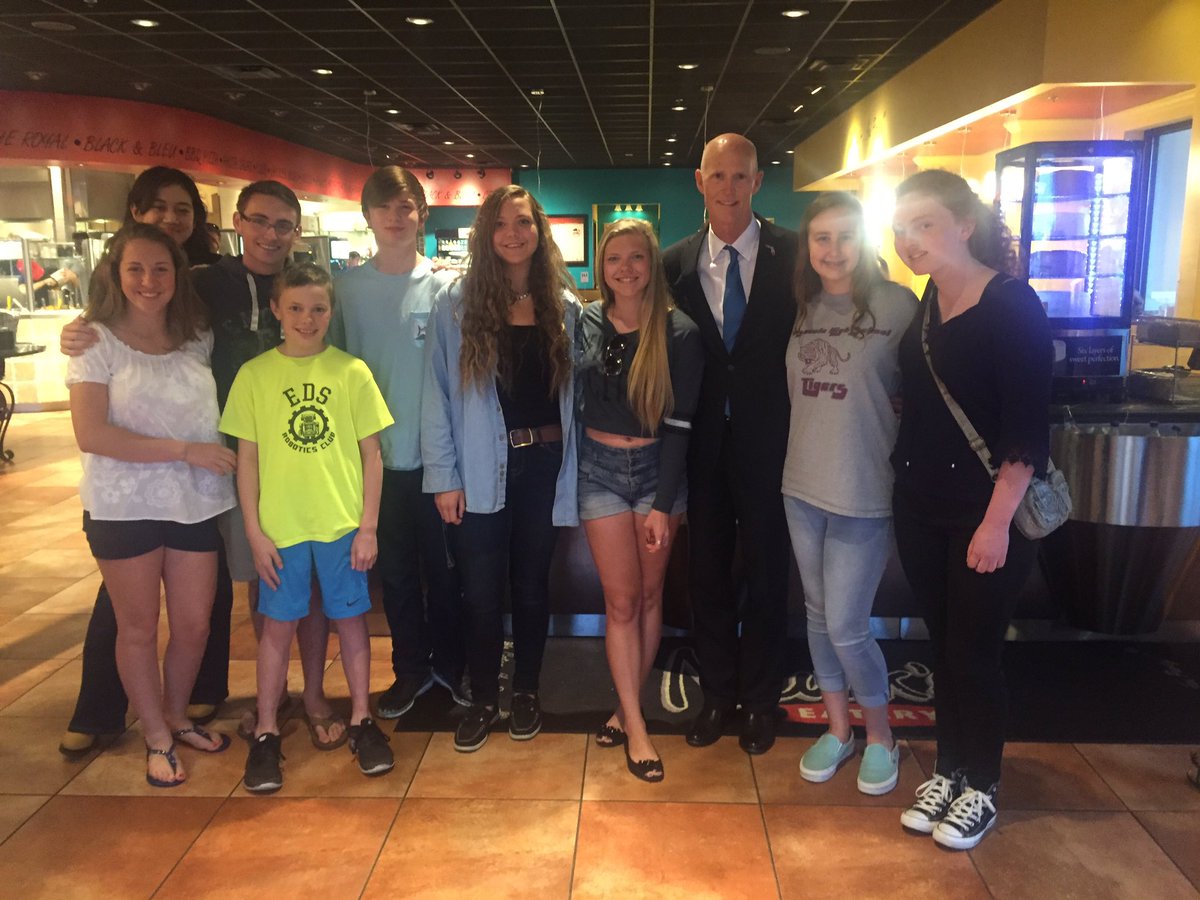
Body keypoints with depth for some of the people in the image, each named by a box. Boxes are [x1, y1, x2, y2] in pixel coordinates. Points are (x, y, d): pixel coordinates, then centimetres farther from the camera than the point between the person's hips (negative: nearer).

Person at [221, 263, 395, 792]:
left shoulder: (351, 372, -3)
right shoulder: (254, 375, -1)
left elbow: (371, 454, 0)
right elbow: (247, 459, 1)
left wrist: (368, 526, -3)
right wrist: (255, 532, -3)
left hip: (342, 524, 0)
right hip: (280, 526, 0)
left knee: (350, 619, 11)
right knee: (278, 625, 10)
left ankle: (361, 720, 28)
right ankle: (266, 733, 25)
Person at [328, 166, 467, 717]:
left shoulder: (446, 287, -2)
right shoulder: (348, 287, 1)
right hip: (377, 455, 2)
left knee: (444, 565, 9)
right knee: (395, 568, 12)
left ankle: (451, 661, 29)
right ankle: (411, 668, 29)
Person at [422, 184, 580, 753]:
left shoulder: (564, 307, 5)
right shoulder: (457, 304, -2)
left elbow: (575, 392, 5)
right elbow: (438, 393, -4)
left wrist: (572, 466, -1)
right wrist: (444, 476, -9)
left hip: (543, 462, 2)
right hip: (481, 467, -1)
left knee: (531, 583, 13)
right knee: (481, 590, 6)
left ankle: (526, 692, 31)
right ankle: (483, 699, 25)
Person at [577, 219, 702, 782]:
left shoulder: (679, 334, -8)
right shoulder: (584, 324, -1)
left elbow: (679, 423, -9)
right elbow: (568, 401, 7)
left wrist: (663, 504, -12)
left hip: (658, 468, 0)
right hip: (600, 469, 1)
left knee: (649, 594, 9)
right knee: (621, 600, 2)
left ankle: (626, 708, 27)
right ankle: (635, 726, 11)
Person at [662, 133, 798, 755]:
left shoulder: (793, 254, -4)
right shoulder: (677, 262, 3)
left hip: (767, 439, -2)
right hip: (704, 441, 3)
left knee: (766, 569, 10)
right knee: (707, 570, 12)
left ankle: (759, 698, 28)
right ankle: (717, 693, 30)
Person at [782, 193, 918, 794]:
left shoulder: (896, 304, -10)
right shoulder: (802, 308, 6)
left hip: (864, 492, -5)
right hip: (802, 486, 5)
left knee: (846, 627, -1)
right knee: (819, 615, 15)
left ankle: (880, 738, 26)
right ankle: (837, 729, 34)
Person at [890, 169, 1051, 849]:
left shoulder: (1011, 304, -13)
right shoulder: (924, 307, 6)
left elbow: (1029, 428, -16)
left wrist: (999, 521, -19)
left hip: (985, 516, -6)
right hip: (922, 507, 6)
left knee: (975, 652, 4)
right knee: (943, 644, 14)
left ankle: (981, 790, 24)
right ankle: (949, 771, 30)